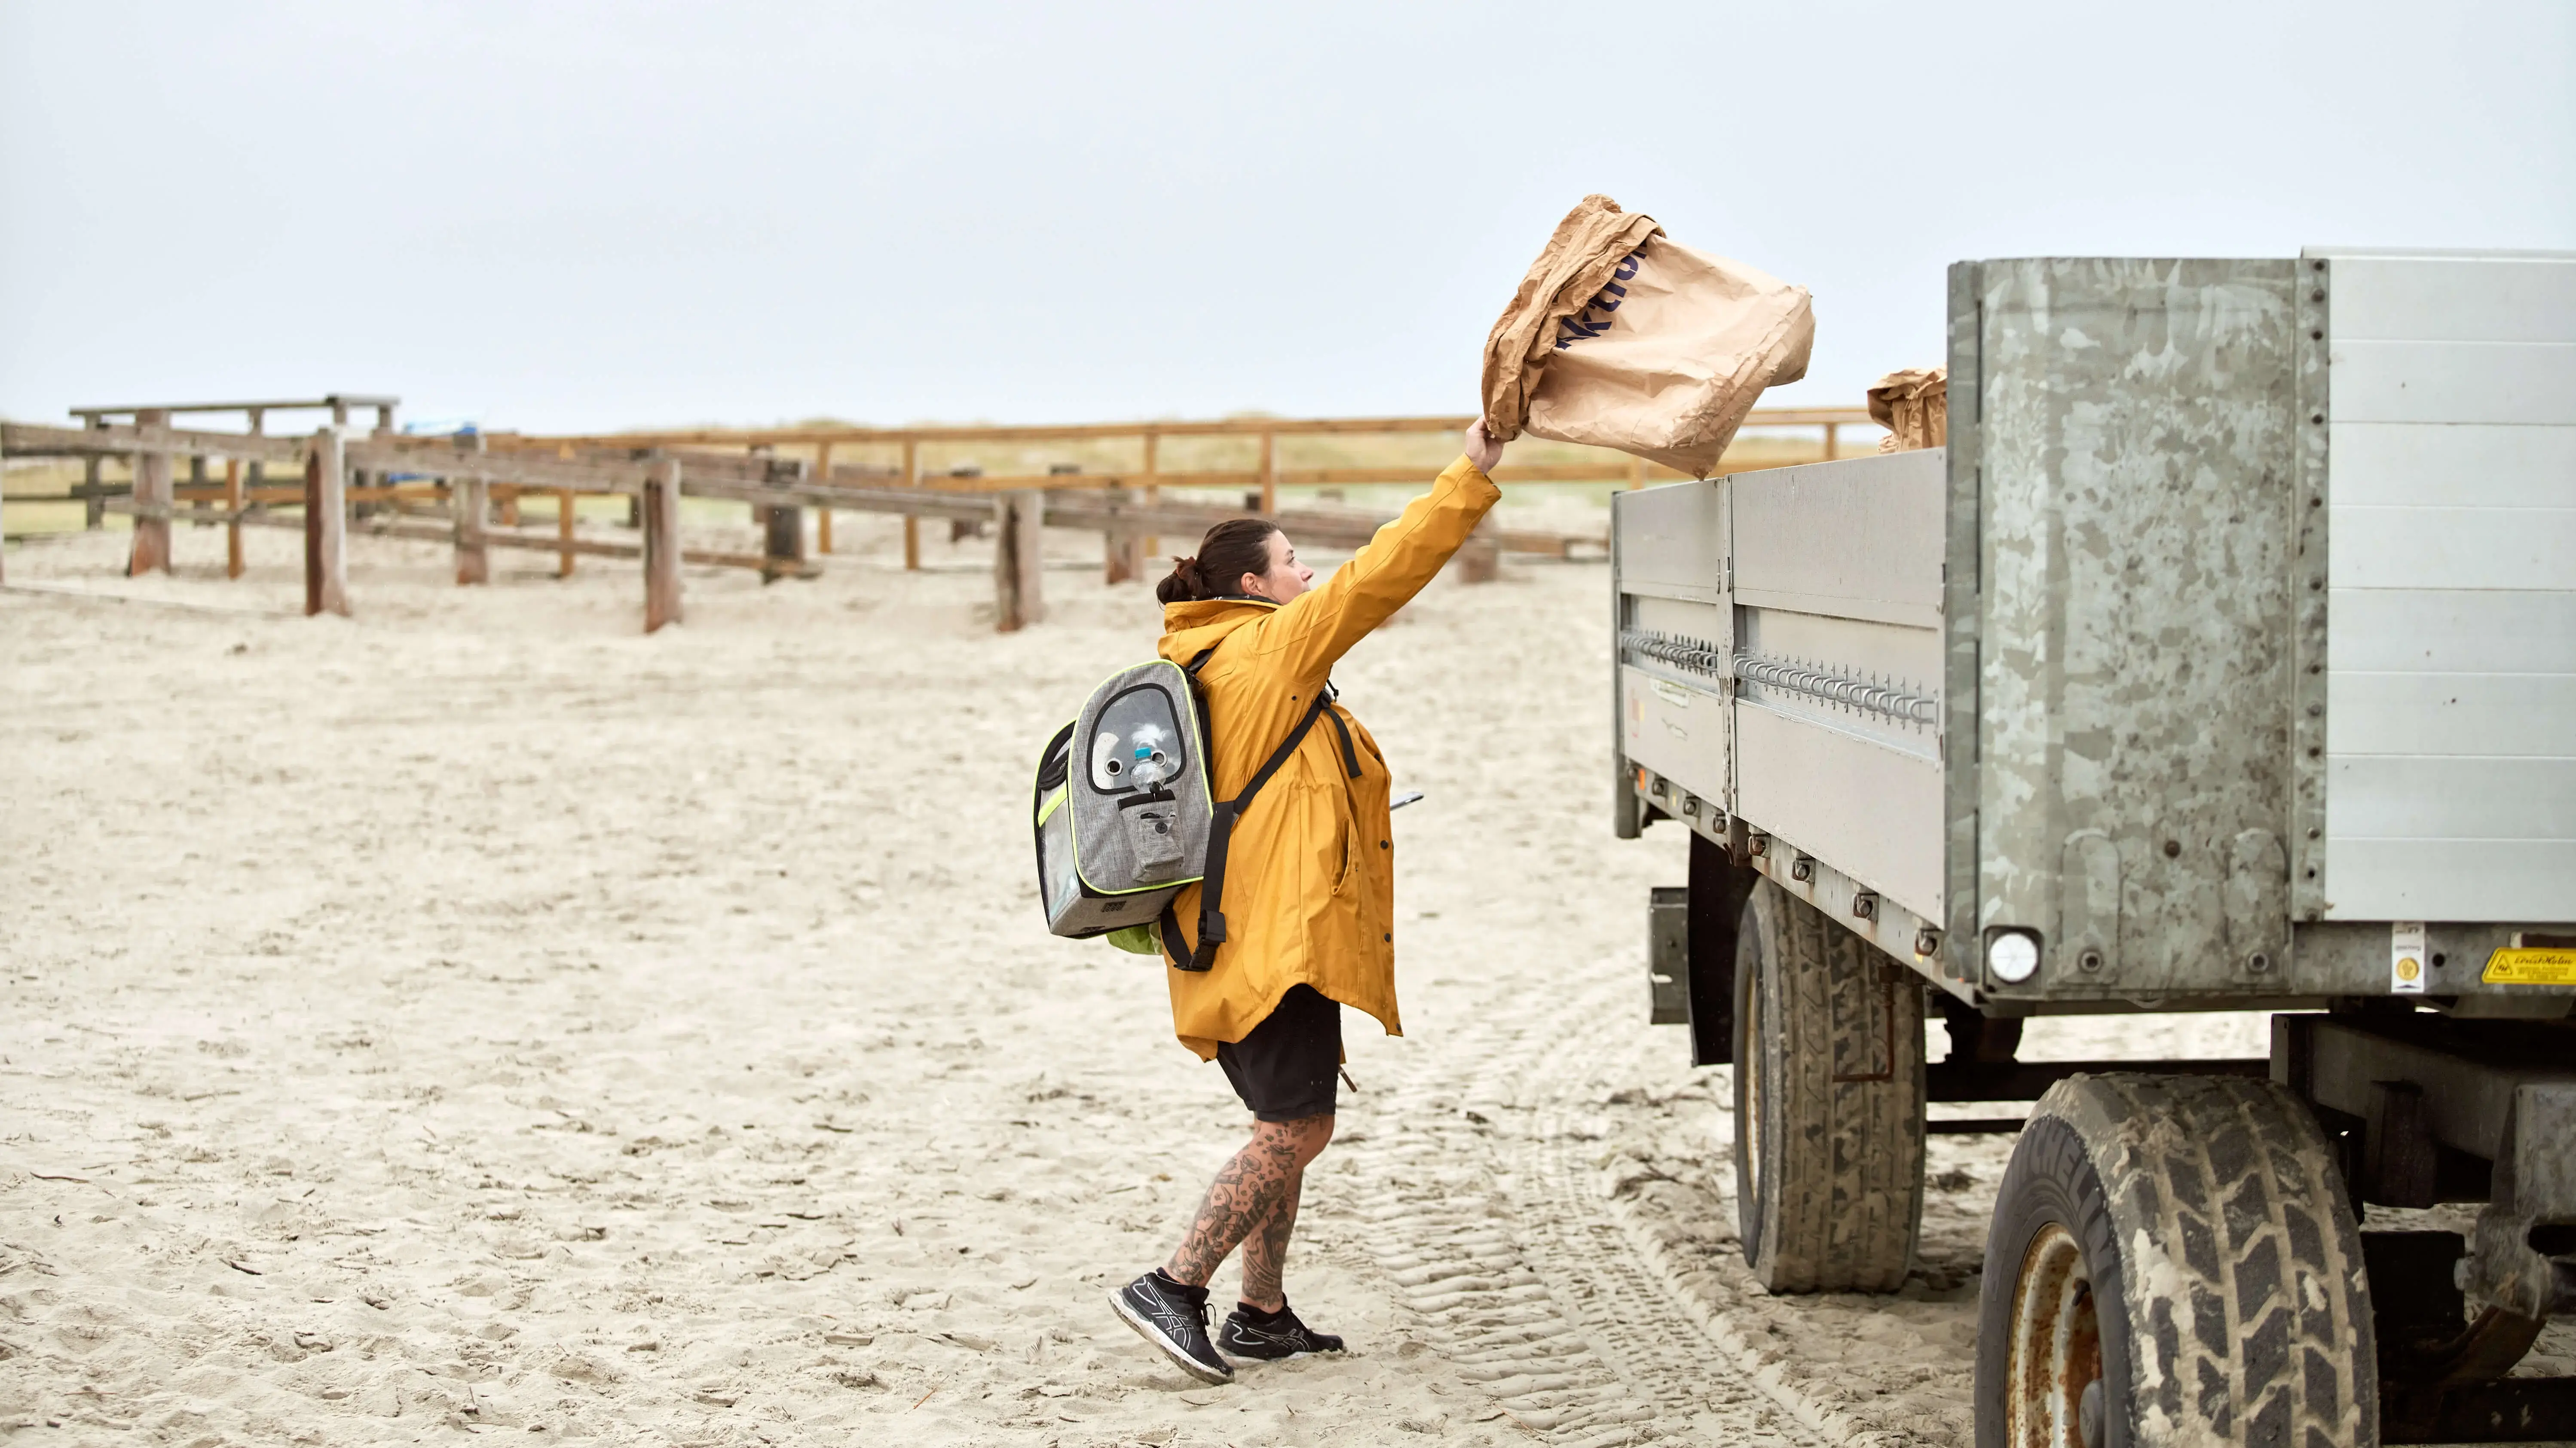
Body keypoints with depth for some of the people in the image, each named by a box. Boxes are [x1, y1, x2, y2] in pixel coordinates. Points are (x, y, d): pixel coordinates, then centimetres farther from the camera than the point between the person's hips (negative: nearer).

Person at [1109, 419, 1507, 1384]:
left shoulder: (1200, 665, 19)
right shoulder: (1269, 650, -8)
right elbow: (1378, 578, -13)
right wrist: (1471, 479, -12)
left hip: (1236, 941, 10)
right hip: (1279, 934, -10)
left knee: (1288, 1128, 14)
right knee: (1295, 1127, -10)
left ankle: (1262, 1314, 17)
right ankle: (1172, 1289, -13)